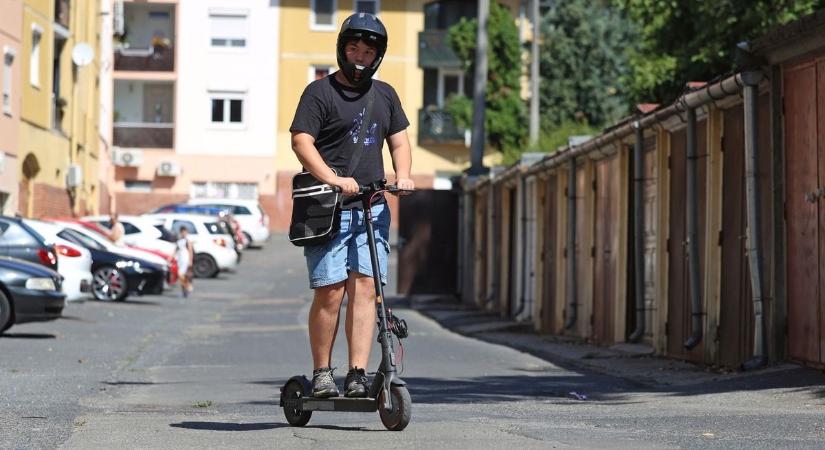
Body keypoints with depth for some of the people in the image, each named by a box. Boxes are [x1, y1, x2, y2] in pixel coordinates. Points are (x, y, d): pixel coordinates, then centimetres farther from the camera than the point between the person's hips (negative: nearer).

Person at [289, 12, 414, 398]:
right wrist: (333, 179, -21)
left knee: (365, 288, -5)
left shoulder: (385, 95, 19)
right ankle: (321, 373, 4)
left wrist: (402, 176, 3)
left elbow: (398, 139, 24)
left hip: (372, 208, 5)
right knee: (330, 292, -8)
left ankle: (357, 374, -6)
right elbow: (301, 141, -9)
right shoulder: (320, 92, 0)